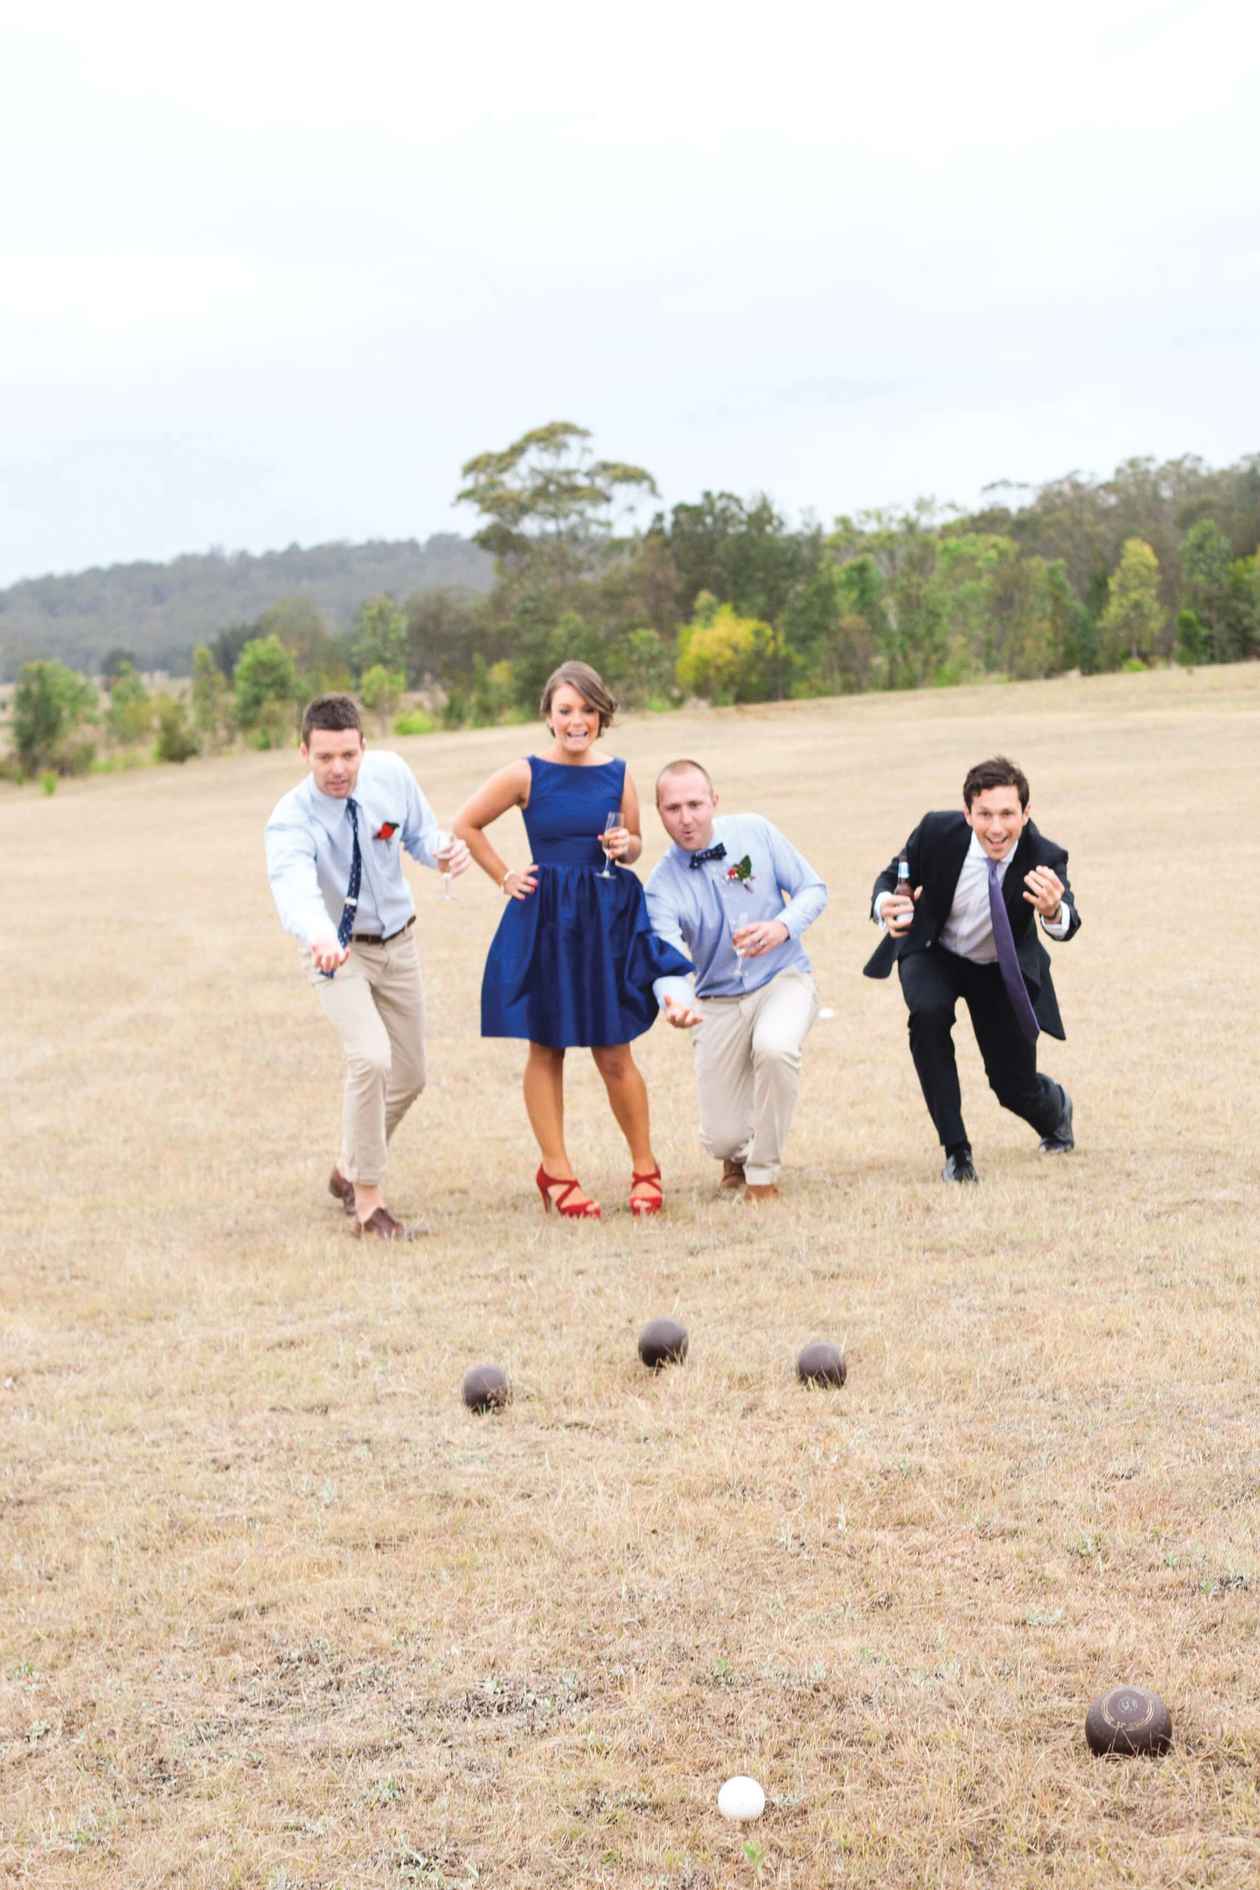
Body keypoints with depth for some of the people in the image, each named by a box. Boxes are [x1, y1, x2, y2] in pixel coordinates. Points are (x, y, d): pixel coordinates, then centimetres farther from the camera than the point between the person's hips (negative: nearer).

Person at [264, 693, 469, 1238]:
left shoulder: (391, 773, -16)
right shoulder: (291, 821, -30)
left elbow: (419, 833, 0)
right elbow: (295, 889, -48)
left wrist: (444, 849, -25)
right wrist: (319, 938, -69)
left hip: (397, 944, 5)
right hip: (336, 949, -5)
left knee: (409, 1076, 13)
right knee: (371, 1058, -27)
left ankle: (348, 1172, 38)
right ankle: (367, 1200, -11)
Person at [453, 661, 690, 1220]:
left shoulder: (617, 774, 3)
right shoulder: (526, 775, -5)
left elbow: (635, 843, 15)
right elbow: (466, 824, 6)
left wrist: (625, 847, -7)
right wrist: (505, 878, 3)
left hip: (608, 920, 1)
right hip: (544, 920, -1)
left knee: (614, 1055, 2)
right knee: (546, 1049, 6)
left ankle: (645, 1167, 17)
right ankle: (555, 1172, 17)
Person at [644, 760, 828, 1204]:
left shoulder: (754, 832, -7)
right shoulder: (663, 887, -11)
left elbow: (813, 888, -1)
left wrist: (783, 927, -23)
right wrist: (676, 1004, -46)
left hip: (783, 980, -1)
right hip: (719, 1001, 1)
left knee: (775, 1047, -36)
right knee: (721, 1138, -5)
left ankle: (763, 1175, -13)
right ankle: (737, 1157, 38)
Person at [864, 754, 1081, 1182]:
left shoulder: (1045, 858, -28)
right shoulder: (937, 832, -26)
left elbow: (1068, 927, -43)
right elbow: (892, 875, -11)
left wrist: (1054, 911, -68)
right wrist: (884, 905, -35)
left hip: (1002, 970, 0)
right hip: (934, 955, 0)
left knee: (1014, 1087, 1)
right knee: (928, 1013, -33)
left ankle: (1055, 1106, 44)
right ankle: (956, 1149, -18)